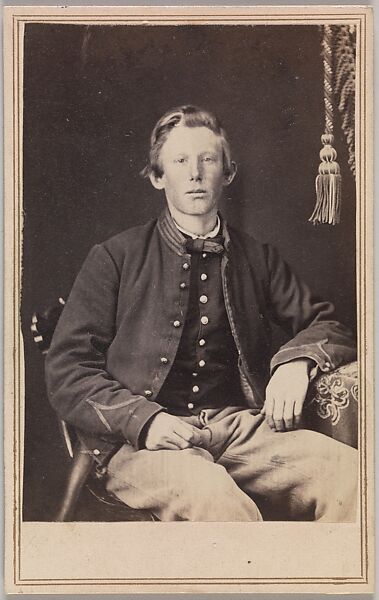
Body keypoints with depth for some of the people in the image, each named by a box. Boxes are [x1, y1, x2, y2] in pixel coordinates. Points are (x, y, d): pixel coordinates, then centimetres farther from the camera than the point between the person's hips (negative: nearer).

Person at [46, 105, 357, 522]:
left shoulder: (257, 259, 20)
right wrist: (145, 420, -14)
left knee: (350, 472, -24)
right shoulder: (114, 258, 10)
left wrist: (297, 361, -1)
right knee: (211, 497, -38)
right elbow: (66, 371, 4)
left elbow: (327, 325, 25)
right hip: (142, 440, -3)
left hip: (242, 427, 4)